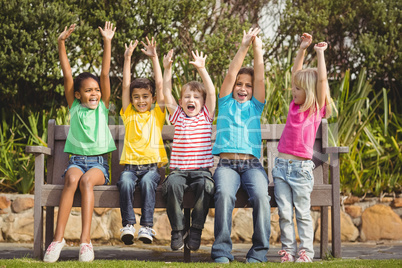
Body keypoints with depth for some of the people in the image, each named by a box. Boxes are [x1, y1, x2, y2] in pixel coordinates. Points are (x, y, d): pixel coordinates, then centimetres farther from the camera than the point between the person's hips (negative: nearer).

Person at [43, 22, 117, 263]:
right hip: (76, 159, 1)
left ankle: (86, 239, -38)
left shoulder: (103, 107, 11)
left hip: (98, 162, -1)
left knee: (86, 181, -33)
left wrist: (107, 42, -2)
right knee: (72, 179, -32)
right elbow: (67, 74, 7)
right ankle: (59, 237, -37)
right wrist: (61, 43, 1)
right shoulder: (74, 107, 13)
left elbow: (105, 74, 4)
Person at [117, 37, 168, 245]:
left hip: (151, 166, -1)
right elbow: (125, 86, 13)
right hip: (130, 165, 1)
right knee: (125, 182, -31)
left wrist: (154, 58, 9)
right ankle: (128, 224, -32)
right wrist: (128, 58, 9)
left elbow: (160, 85, 11)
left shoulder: (157, 115, 16)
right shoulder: (129, 114, 18)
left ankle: (147, 226, -34)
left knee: (147, 182, -33)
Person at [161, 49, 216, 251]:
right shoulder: (178, 117, 17)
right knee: (173, 184, -32)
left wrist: (201, 69, -4)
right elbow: (166, 94, 11)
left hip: (201, 170, -1)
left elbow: (211, 92, 3)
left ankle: (196, 230, -19)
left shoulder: (206, 116, 13)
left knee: (205, 185, -33)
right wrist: (167, 69, 4)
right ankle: (178, 229, -19)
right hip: (179, 170, 1)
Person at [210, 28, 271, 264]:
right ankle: (222, 251, -31)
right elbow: (231, 74, 10)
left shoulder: (255, 106, 21)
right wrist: (244, 47, 8)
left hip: (252, 164, 1)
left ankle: (259, 252, -25)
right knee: (224, 193, -32)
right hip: (226, 164, -1)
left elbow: (260, 77, 11)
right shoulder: (226, 103, 20)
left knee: (261, 195, -29)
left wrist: (258, 48, 9)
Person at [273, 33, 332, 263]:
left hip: (301, 168, -4)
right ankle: (288, 249, 8)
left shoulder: (317, 109, -2)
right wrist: (303, 49, 15)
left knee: (302, 212, 1)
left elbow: (321, 79, -9)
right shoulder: (295, 106, 10)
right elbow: (296, 73, 16)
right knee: (284, 211, 2)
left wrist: (320, 53, -2)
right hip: (282, 165, 4)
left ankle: (306, 250, 9)